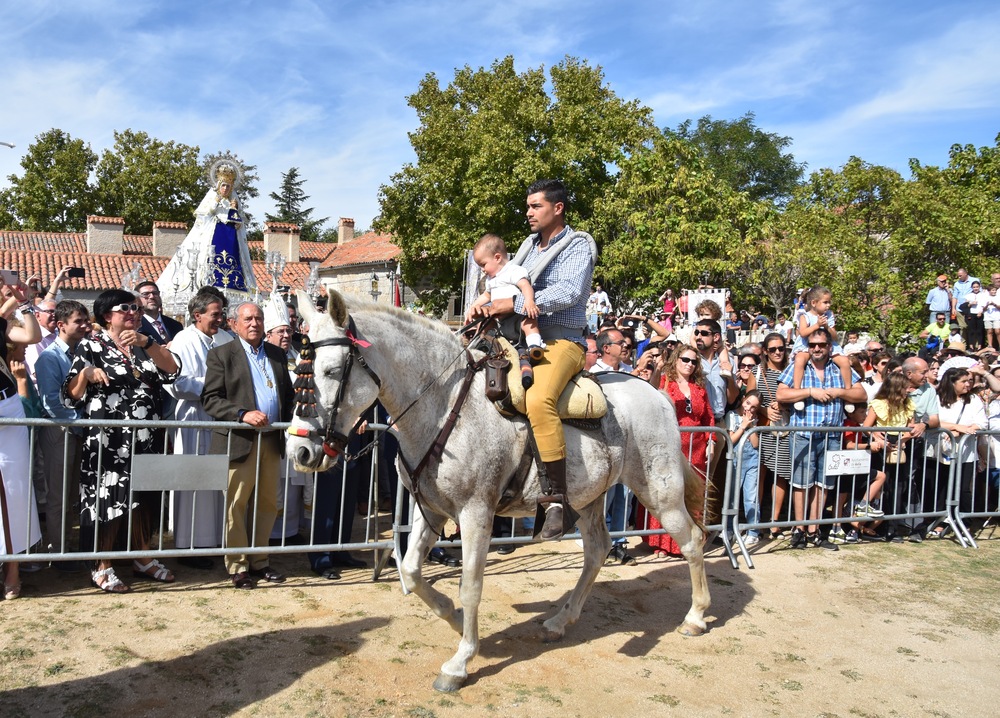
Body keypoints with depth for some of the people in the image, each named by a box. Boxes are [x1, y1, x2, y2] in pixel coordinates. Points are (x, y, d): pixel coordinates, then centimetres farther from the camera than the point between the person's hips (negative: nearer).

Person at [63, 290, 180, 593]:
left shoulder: (145, 345, 13)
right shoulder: (90, 347, 0)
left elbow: (172, 370, -6)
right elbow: (71, 396, -5)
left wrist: (146, 343, -17)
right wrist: (86, 374, -24)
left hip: (146, 439, 5)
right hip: (108, 439, -5)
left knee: (144, 497, 12)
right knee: (110, 500, -1)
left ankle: (144, 559, 26)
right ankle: (103, 568, 14)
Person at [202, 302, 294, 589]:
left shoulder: (277, 354, 14)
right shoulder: (221, 355, -1)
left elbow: (287, 393, 20)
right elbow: (210, 398, -8)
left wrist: (289, 424, 5)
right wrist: (243, 414, -20)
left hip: (271, 439, 5)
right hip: (239, 439, -5)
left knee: (267, 503, 10)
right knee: (236, 505, 1)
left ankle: (259, 560, 22)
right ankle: (238, 566, 12)